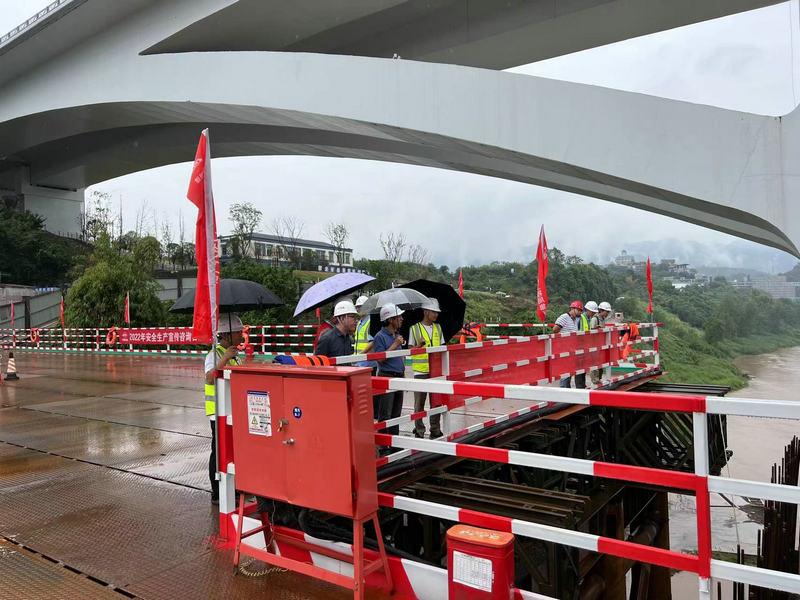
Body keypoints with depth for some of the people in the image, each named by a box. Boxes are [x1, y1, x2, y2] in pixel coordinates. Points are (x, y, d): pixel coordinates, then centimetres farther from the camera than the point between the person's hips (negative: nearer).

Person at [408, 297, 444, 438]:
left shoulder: (438, 328, 12)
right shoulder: (414, 328, -1)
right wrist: (419, 345, -20)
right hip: (420, 371, -4)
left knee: (436, 401, 8)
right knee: (419, 403, 2)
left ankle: (435, 430, 18)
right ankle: (419, 431, 13)